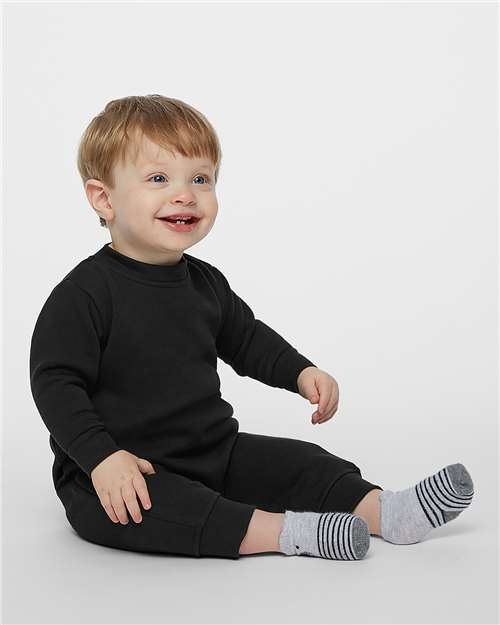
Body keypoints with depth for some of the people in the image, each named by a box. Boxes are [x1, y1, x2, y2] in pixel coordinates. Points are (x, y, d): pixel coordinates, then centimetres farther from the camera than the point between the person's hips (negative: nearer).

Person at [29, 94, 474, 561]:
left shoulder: (205, 283, 7)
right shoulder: (85, 293, -17)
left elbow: (246, 339, 23)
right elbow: (56, 383, -20)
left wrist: (300, 372, 9)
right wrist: (102, 458, -30)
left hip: (212, 453, 7)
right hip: (126, 471, -7)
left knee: (297, 461, -3)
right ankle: (283, 531, -43)